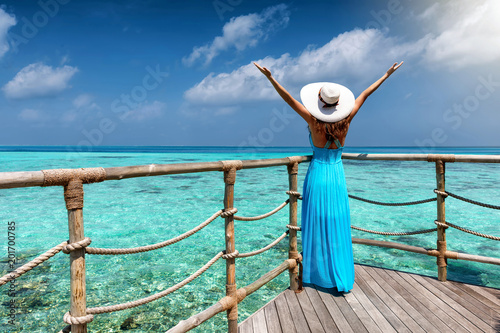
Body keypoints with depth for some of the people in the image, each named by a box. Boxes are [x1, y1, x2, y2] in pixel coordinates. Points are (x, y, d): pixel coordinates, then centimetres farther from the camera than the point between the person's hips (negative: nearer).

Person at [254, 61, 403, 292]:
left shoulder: (314, 121, -12)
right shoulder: (344, 120, -4)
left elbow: (290, 99, -15)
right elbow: (365, 95, 5)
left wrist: (270, 78, -14)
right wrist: (387, 75, 17)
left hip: (317, 176, -2)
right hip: (337, 178, 3)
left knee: (317, 226, 8)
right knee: (338, 227, 10)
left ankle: (318, 274, 20)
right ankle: (341, 276, 19)